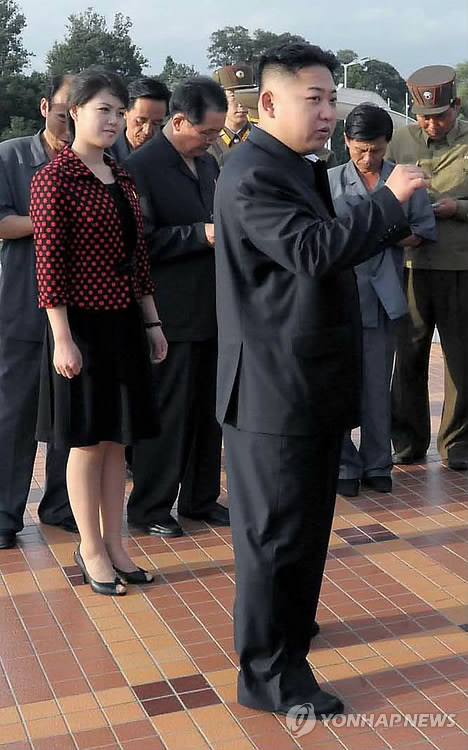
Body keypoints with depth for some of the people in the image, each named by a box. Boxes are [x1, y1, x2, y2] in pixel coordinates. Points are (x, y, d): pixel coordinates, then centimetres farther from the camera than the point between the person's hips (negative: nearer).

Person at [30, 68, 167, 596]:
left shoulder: (121, 179, 12)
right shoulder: (54, 178, -10)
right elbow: (49, 265, -14)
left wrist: (152, 322, 13)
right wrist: (62, 339, -17)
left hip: (124, 324, 7)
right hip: (83, 325, -7)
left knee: (115, 439, 12)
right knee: (87, 441, 4)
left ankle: (113, 543, 25)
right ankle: (90, 549, 19)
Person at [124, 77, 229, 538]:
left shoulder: (208, 163, 13)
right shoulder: (141, 167, -11)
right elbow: (142, 241, -16)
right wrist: (201, 236, -20)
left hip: (212, 309, 7)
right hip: (171, 314, -7)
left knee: (208, 408, 14)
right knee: (166, 411, 2)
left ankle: (200, 497, 28)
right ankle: (149, 507, 16)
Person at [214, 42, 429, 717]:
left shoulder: (299, 170, 15)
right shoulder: (252, 175, -18)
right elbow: (314, 250, -30)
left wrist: (391, 225, 13)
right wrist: (388, 198, -23)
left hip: (313, 381, 10)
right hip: (275, 388, -10)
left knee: (306, 521, 23)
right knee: (277, 530, 0)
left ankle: (287, 621, 43)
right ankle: (268, 675, 14)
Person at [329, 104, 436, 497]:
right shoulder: (331, 181, 6)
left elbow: (425, 230, 9)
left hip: (383, 294, 1)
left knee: (377, 386, 6)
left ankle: (377, 464, 17)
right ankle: (344, 465, 11)